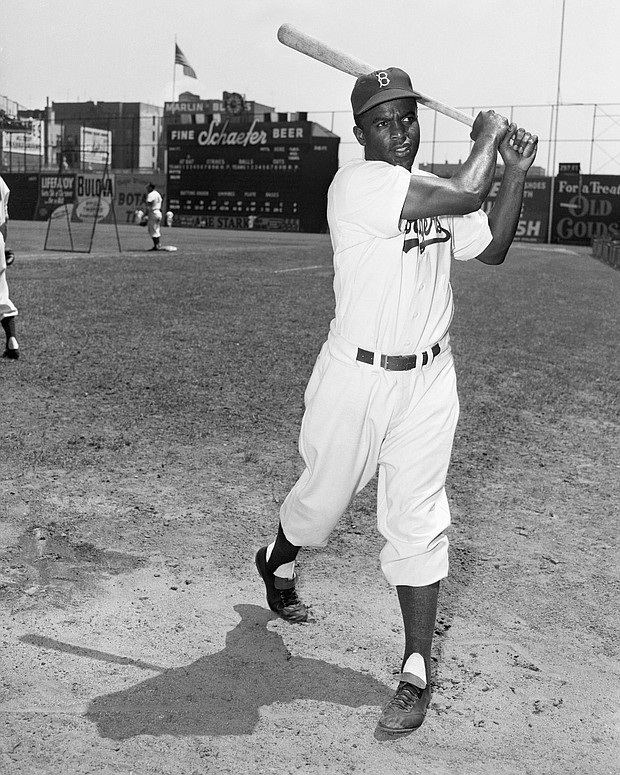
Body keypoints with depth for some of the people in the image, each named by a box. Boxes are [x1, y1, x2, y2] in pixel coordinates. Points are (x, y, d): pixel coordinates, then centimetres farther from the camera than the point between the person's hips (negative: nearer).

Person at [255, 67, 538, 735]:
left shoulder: (432, 190, 9)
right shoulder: (357, 184, -16)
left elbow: (491, 249, 13)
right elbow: (464, 194, -24)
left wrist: (515, 171, 5)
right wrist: (487, 135, -6)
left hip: (428, 379, 5)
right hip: (355, 378, -4)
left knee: (417, 520, 3)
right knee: (323, 497, 14)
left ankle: (418, 669, 12)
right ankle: (277, 561, 49)